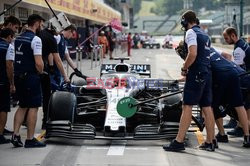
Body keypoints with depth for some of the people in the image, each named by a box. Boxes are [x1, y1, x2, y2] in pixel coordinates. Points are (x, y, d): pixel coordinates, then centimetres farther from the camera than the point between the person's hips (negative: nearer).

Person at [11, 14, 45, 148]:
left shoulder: (17, 39, 11)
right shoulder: (35, 39, -13)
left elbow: (14, 59, 11)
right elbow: (38, 63, -21)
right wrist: (40, 71, -3)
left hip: (18, 76, 8)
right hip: (31, 77, -8)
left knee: (22, 106, 17)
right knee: (33, 107, 1)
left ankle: (16, 135, 9)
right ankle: (30, 139, 4)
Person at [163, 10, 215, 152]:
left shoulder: (191, 32, -7)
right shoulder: (205, 35, 19)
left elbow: (193, 54, -20)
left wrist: (184, 68, -7)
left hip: (196, 74, -8)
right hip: (207, 74, 8)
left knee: (187, 107, -9)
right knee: (207, 107, 9)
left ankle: (179, 141, -11)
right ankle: (210, 142, 12)